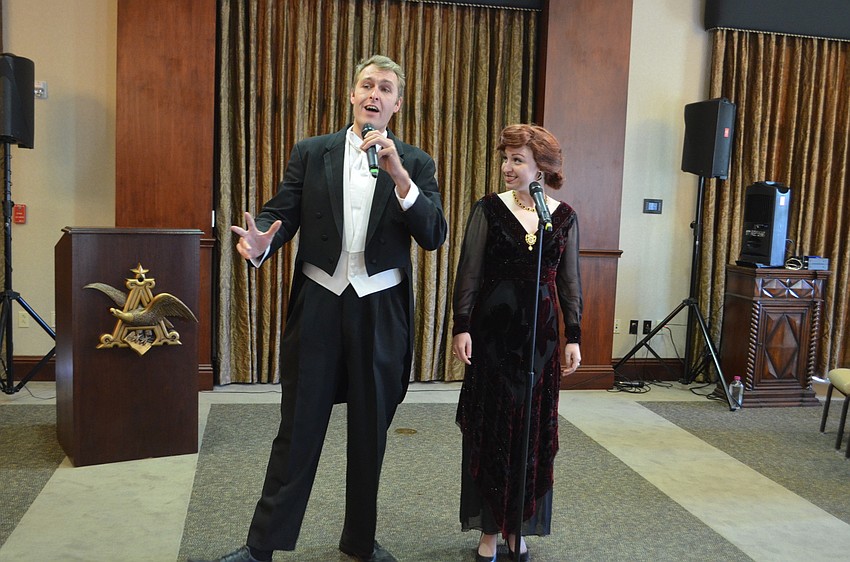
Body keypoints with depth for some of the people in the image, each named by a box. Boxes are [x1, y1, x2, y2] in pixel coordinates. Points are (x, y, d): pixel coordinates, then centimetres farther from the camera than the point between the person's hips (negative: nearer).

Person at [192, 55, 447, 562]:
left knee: (371, 432, 13)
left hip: (381, 311, 1)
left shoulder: (415, 164, 3)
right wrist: (260, 241, -23)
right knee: (298, 429, 5)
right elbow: (283, 214, 0)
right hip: (319, 306, 0)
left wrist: (398, 174, -21)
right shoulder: (311, 153, 5)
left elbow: (434, 236, -8)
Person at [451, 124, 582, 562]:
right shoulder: (489, 209, -3)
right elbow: (468, 274, -3)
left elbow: (570, 282, 7)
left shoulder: (564, 217, 4)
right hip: (492, 332, -2)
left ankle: (518, 527, 25)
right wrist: (461, 327, -9)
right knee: (489, 429, 5)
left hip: (540, 334, 2)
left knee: (534, 431, 8)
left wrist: (574, 337, 4)